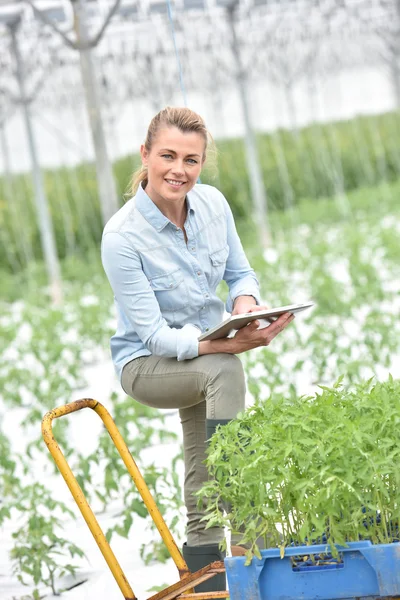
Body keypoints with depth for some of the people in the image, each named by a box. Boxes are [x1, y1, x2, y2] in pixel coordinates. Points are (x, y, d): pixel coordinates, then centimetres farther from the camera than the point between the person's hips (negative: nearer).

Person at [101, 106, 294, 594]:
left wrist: (245, 302, -18)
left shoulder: (212, 204, -8)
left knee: (201, 497, 8)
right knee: (222, 371, -34)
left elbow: (240, 273, 7)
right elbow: (153, 334, -26)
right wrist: (228, 344, -40)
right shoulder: (122, 237, -25)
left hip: (204, 352, 6)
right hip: (148, 363, -6)